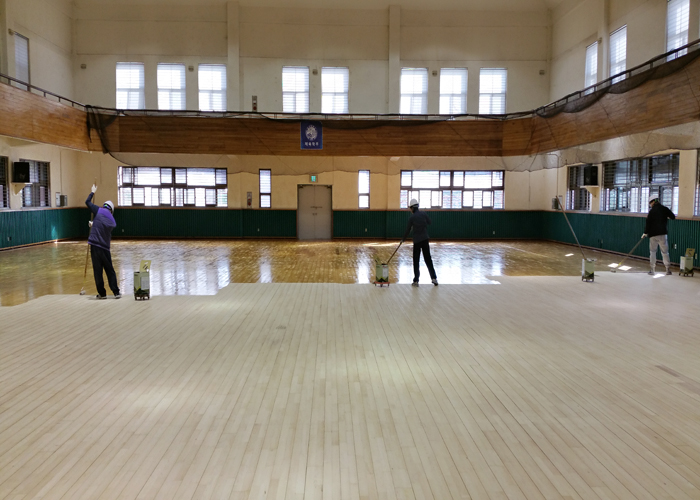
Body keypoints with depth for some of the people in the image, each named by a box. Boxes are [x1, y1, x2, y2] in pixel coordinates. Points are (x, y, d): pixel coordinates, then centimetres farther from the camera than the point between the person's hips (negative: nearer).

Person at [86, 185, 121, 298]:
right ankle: (116, 292, 8)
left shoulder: (99, 211, 0)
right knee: (110, 270, 11)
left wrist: (93, 192, 24)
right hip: (105, 247, 3)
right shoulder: (113, 222, 10)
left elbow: (87, 202, 8)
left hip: (95, 245, -3)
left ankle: (102, 293, 8)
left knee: (97, 270, 3)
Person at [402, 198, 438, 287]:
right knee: (428, 259, 8)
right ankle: (434, 278, 3)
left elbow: (408, 230, -1)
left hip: (417, 240, -3)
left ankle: (416, 280, 4)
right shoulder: (423, 214, 0)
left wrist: (403, 239, 11)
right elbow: (429, 222, 13)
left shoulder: (411, 217, -7)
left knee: (416, 261, 5)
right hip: (425, 239, 3)